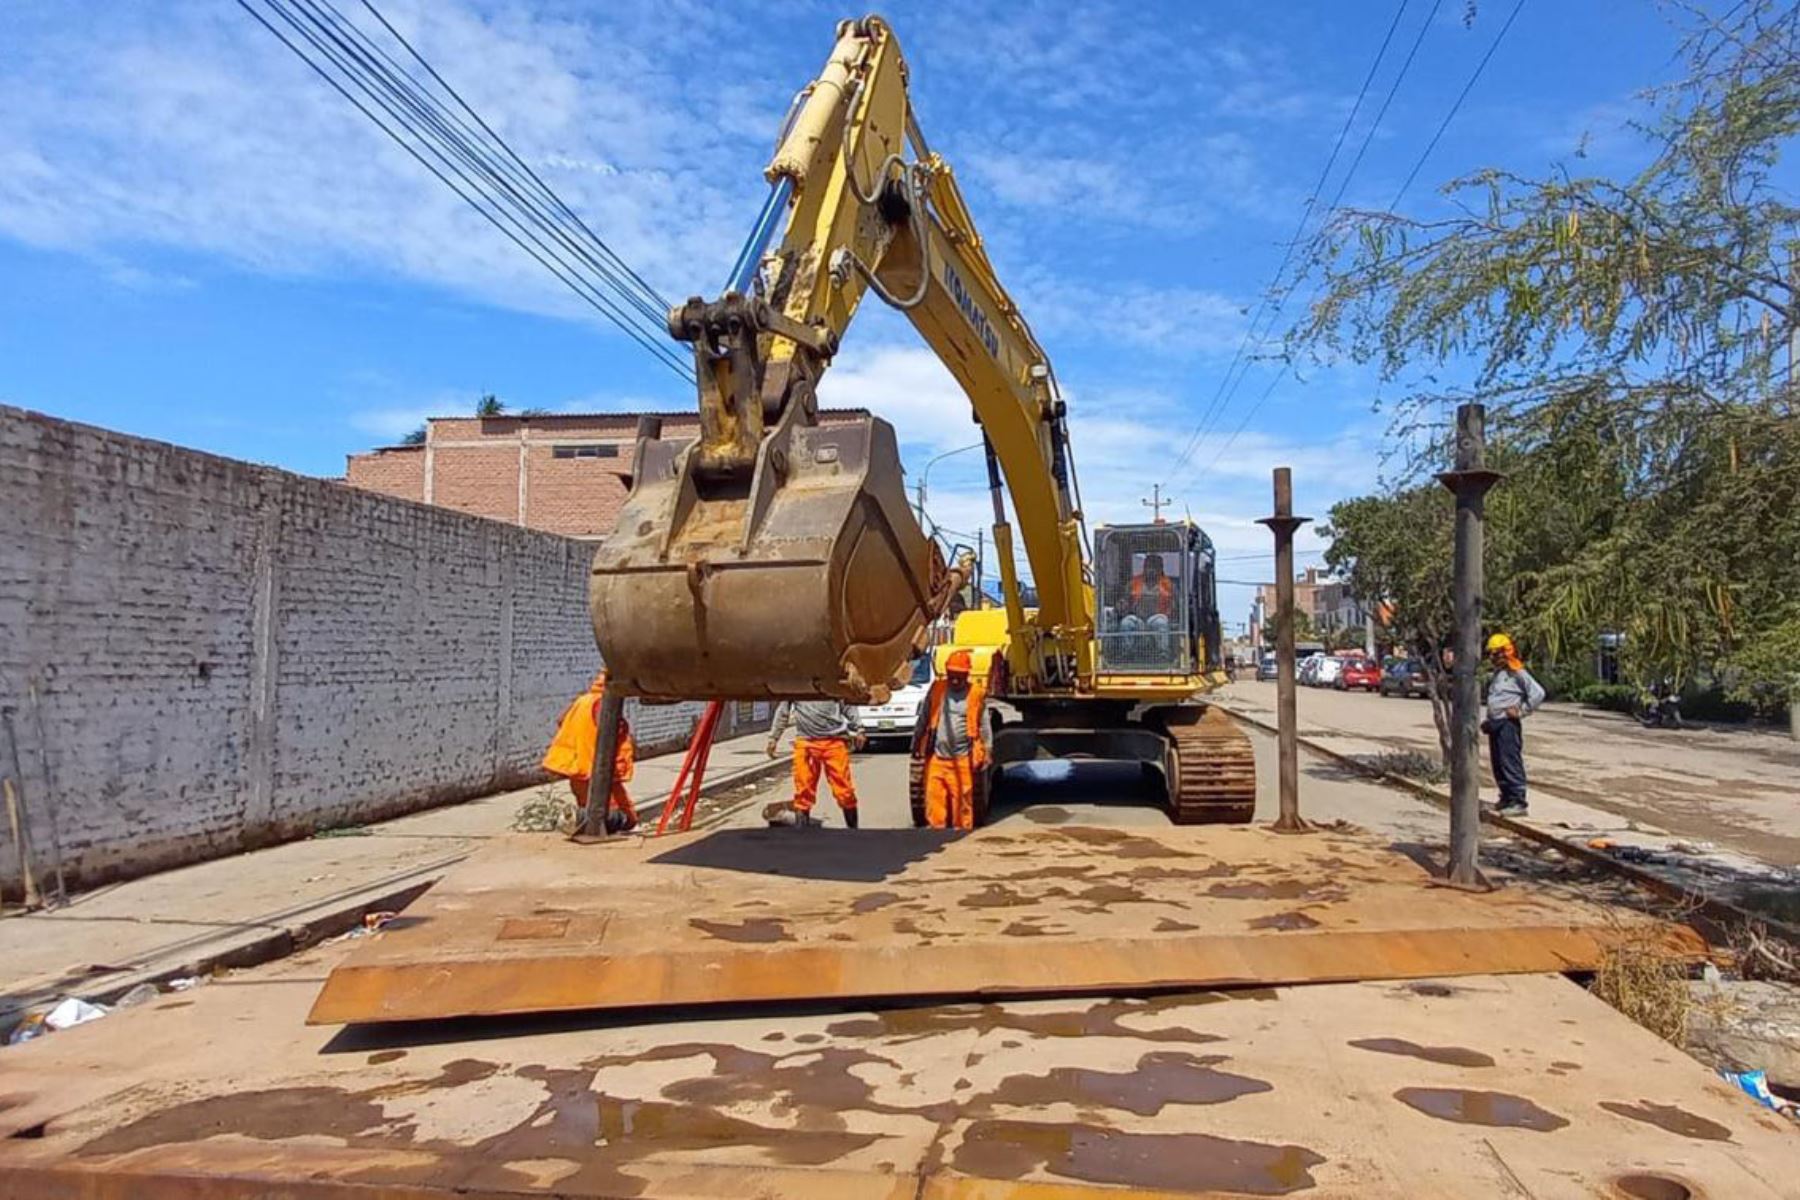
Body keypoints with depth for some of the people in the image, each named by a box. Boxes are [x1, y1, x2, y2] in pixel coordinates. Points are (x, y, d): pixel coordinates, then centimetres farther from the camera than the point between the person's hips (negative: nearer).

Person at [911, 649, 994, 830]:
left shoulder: (976, 694, 0)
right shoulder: (936, 689, 7)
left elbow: (985, 726, 4)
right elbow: (923, 720, 13)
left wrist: (984, 754, 0)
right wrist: (916, 746, 13)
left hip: (962, 760, -2)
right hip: (936, 758, 2)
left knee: (962, 803, 2)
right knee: (934, 801, 1)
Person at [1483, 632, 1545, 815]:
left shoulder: (1517, 673, -8)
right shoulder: (1498, 673, 19)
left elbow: (1538, 693, -16)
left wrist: (1521, 711, -13)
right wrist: (1489, 720, 18)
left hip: (1508, 724, -9)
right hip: (1496, 724, 9)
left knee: (1511, 763, -9)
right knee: (1497, 764, 12)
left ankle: (1519, 802, -7)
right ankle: (1506, 798, 20)